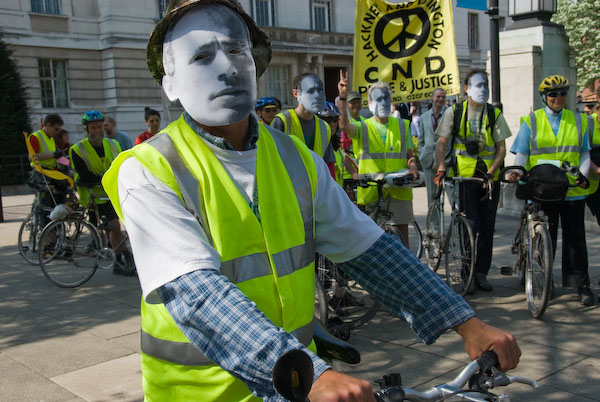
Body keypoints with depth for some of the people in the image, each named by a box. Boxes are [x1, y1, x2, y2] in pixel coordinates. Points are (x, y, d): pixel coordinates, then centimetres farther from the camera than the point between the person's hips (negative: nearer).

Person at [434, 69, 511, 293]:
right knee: (470, 225, -7)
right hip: (464, 176, -2)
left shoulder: (495, 114, 7)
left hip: (489, 178, 2)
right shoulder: (454, 112, 3)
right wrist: (441, 169, -15)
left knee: (487, 226, 5)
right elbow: (442, 143, 0)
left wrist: (491, 172, -10)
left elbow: (501, 147, 4)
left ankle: (481, 272, 17)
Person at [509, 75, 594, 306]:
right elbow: (521, 153, 4)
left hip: (572, 191, 1)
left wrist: (583, 175, -8)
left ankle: (582, 286, 11)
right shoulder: (531, 121, 8)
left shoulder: (578, 121, 13)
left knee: (575, 239, 4)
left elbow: (584, 154, 10)